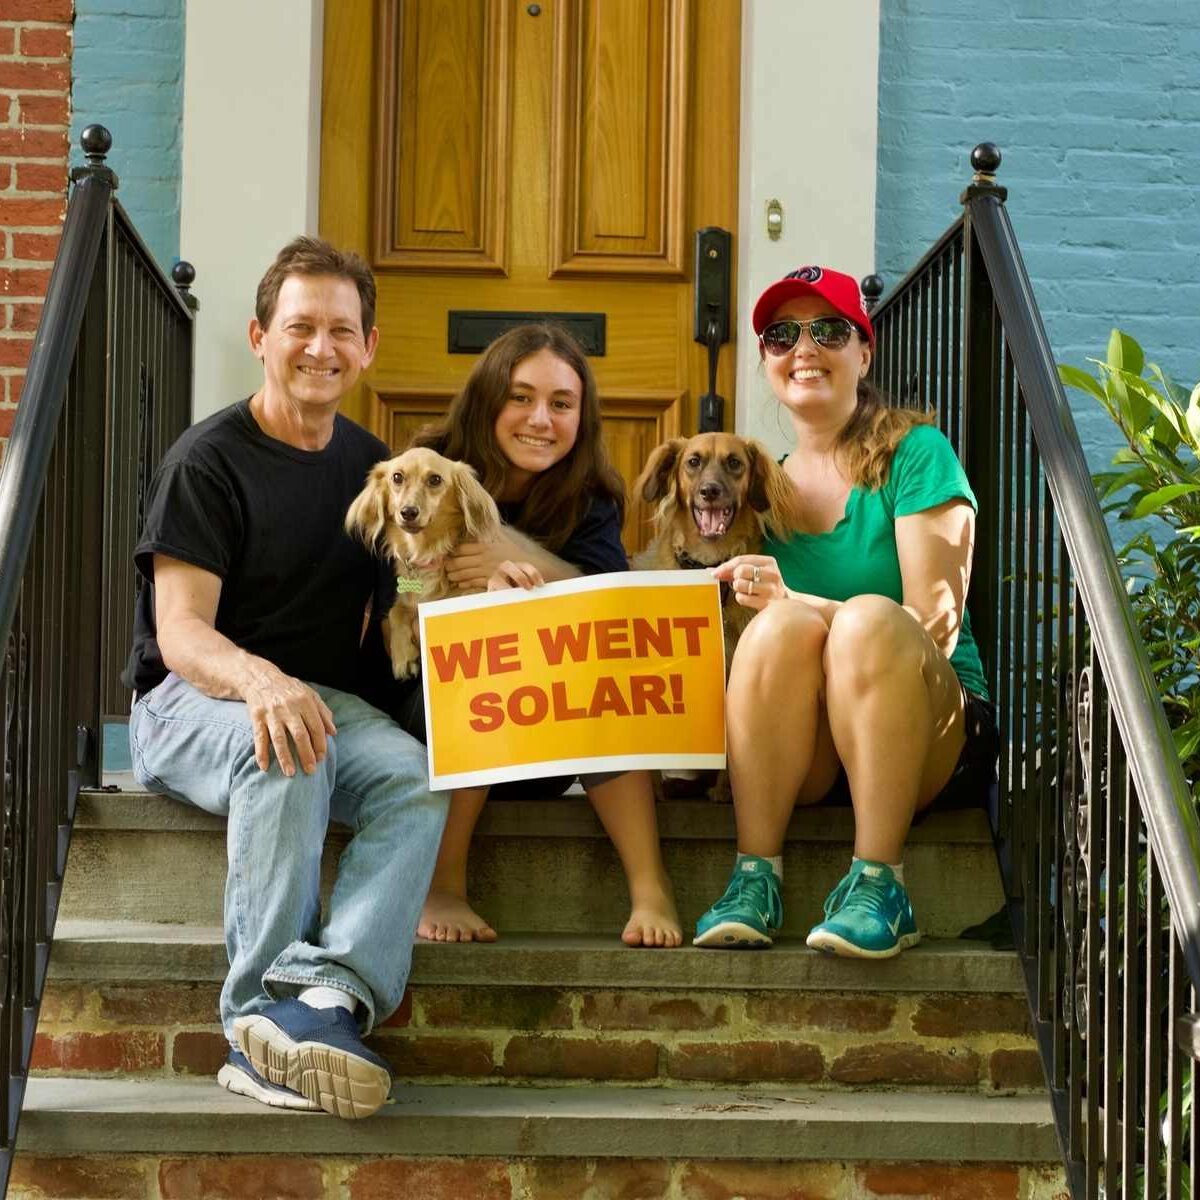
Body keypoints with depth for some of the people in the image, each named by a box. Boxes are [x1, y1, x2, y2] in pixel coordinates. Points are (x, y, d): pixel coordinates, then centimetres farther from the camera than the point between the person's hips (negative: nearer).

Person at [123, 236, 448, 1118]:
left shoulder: (372, 467, 13)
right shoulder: (209, 463, -5)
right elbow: (179, 636, -15)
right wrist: (260, 681, -38)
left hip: (323, 697, 5)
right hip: (193, 699, -4)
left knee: (416, 775, -29)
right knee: (288, 753, -39)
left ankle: (322, 991, -48)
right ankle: (262, 1020, -40)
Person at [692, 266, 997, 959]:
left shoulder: (915, 453, 0)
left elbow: (936, 623, -12)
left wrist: (794, 600, -23)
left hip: (927, 745, -3)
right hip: (796, 758, 3)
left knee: (869, 618, -32)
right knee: (781, 626, -27)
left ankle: (880, 883, -29)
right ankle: (756, 880, -28)